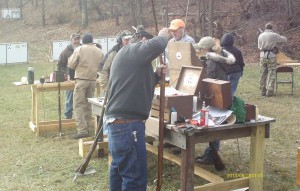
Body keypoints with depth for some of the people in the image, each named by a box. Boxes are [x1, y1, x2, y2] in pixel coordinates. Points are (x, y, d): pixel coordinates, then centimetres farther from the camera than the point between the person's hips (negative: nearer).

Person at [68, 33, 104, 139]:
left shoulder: (79, 49, -6)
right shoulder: (99, 51, 5)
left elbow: (71, 65, -3)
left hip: (81, 80, -5)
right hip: (93, 80, 5)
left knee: (78, 105, -4)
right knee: (88, 104, 15)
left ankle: (82, 130, -12)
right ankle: (87, 126, 18)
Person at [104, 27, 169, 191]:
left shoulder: (126, 54, 23)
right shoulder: (133, 50, -7)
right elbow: (157, 45, -26)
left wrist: (156, 75, 15)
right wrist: (163, 36, -4)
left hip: (118, 121, 11)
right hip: (127, 123, -11)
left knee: (120, 168, 21)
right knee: (135, 176, -8)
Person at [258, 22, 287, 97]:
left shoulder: (260, 36, 4)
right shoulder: (274, 35, -8)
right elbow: (285, 39, 3)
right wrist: (277, 40, 19)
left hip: (263, 55, 4)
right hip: (271, 56, -4)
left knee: (263, 74, 11)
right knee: (271, 74, 3)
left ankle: (262, 91, 14)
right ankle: (269, 91, 0)